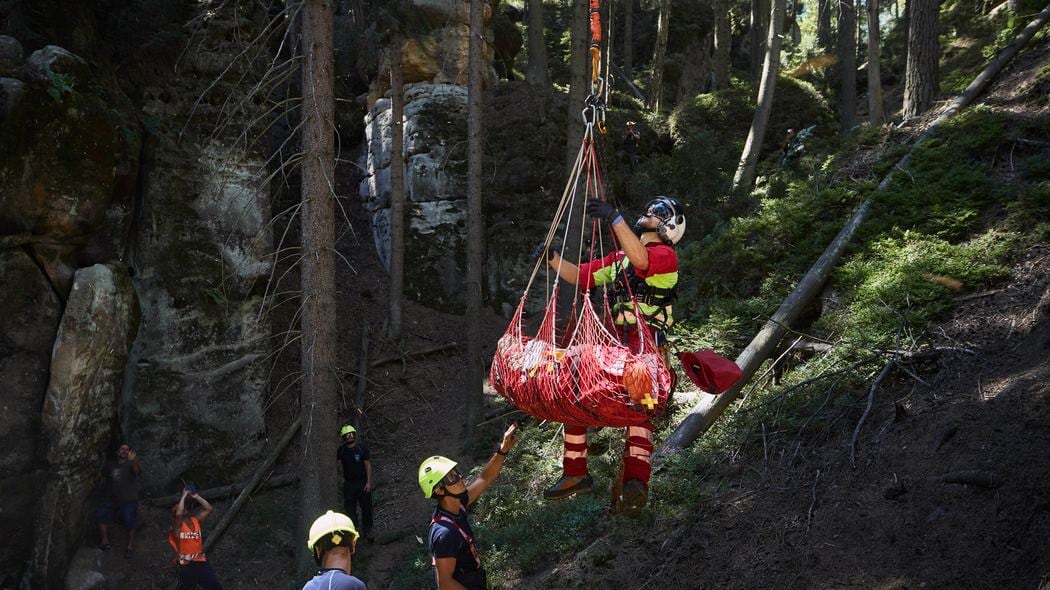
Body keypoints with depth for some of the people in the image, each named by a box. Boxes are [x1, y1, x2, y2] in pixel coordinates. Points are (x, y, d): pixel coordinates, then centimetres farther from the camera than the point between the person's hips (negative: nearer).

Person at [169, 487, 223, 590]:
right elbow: (179, 514, -27)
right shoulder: (178, 525, -7)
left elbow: (208, 509, 9)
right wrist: (184, 496, -17)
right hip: (185, 564, -5)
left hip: (200, 561, 5)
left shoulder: (195, 520, 10)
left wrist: (196, 496, 2)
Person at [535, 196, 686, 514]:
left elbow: (641, 260, -21)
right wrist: (553, 258, 5)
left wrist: (615, 219, -31)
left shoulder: (666, 255, 3)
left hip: (645, 344, -7)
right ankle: (575, 474, 11)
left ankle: (636, 481, -36)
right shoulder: (619, 258, 27)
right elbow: (580, 276, 24)